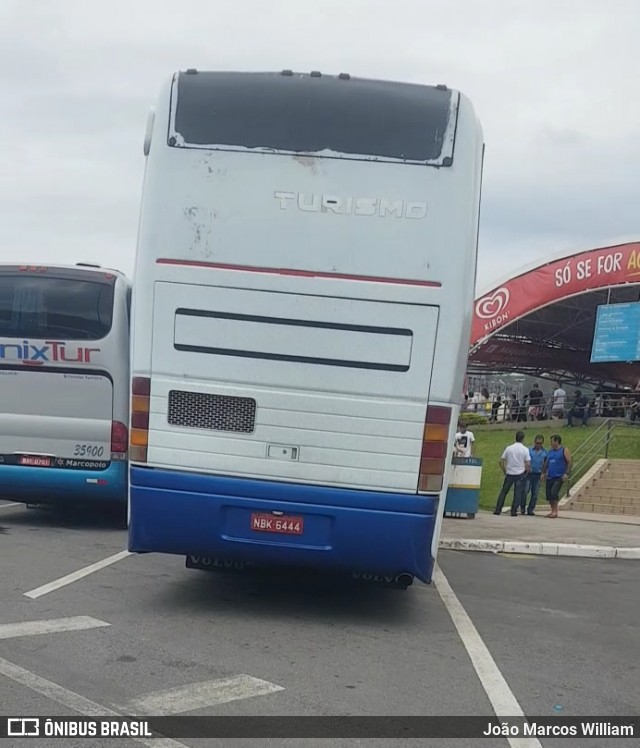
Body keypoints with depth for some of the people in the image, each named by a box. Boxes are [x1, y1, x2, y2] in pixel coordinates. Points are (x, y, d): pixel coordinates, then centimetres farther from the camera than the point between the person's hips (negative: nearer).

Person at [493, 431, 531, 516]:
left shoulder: (509, 448, 1)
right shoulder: (525, 450, -6)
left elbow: (501, 461, 2)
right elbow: (528, 464, -8)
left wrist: (504, 472, 12)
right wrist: (526, 473, 7)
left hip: (509, 474, 2)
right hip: (520, 474, -2)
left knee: (503, 491, 10)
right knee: (517, 493, 3)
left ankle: (498, 510, 9)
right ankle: (513, 511, 2)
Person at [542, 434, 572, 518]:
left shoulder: (564, 450, -3)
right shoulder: (550, 451, 15)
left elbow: (570, 462, -9)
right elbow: (547, 463, 22)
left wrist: (567, 473, -17)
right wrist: (544, 473, 15)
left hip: (559, 477, -7)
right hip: (550, 477, 7)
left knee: (554, 492, -21)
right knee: (549, 495, 4)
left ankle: (555, 511, -12)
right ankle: (553, 511, 17)